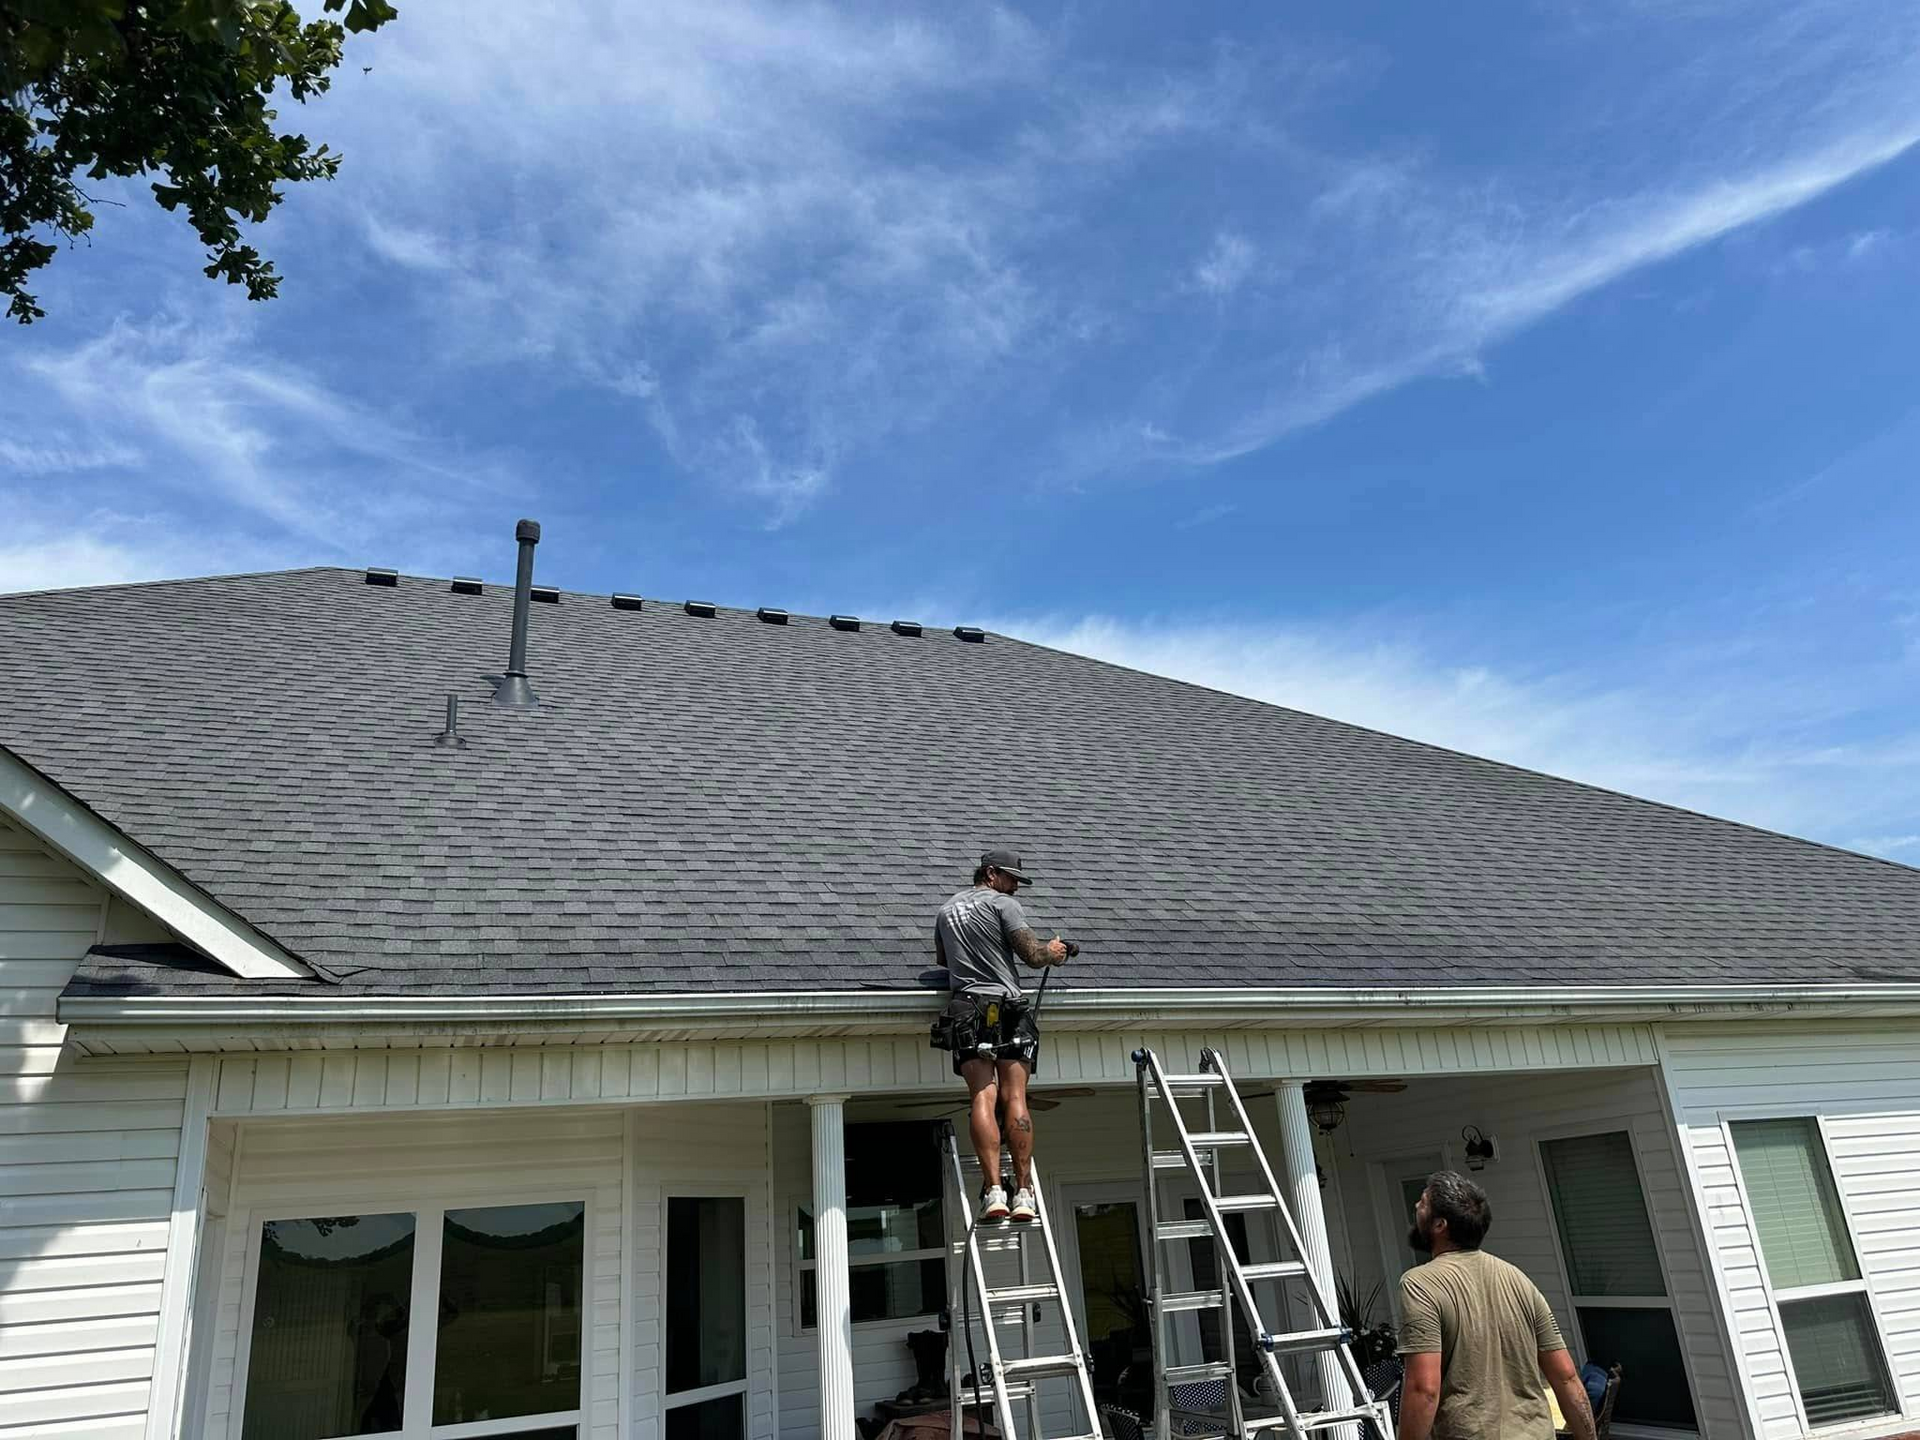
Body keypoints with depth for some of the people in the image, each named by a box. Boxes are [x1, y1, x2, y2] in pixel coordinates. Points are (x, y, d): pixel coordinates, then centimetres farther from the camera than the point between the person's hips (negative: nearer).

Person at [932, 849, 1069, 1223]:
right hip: (1009, 1007, -3)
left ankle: (993, 1190, -17)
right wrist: (1052, 951, 17)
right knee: (1015, 1099, -5)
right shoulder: (1003, 904, 4)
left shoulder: (945, 911, 22)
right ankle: (1023, 1193, -9)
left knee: (983, 1098, -6)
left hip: (966, 1008, 4)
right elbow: (1033, 955, -3)